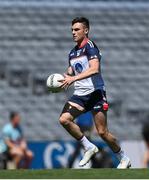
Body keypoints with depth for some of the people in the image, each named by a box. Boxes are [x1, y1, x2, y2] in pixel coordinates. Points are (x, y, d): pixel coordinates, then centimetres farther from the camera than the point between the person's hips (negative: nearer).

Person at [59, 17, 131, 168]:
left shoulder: (90, 46, -10)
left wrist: (73, 78, -32)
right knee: (64, 119, -15)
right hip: (79, 94, 7)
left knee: (102, 132, -6)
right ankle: (89, 147, -1)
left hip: (95, 92, -7)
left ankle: (124, 159, 14)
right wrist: (64, 79, 2)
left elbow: (94, 69, -25)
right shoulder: (72, 53, 15)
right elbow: (71, 73, 25)